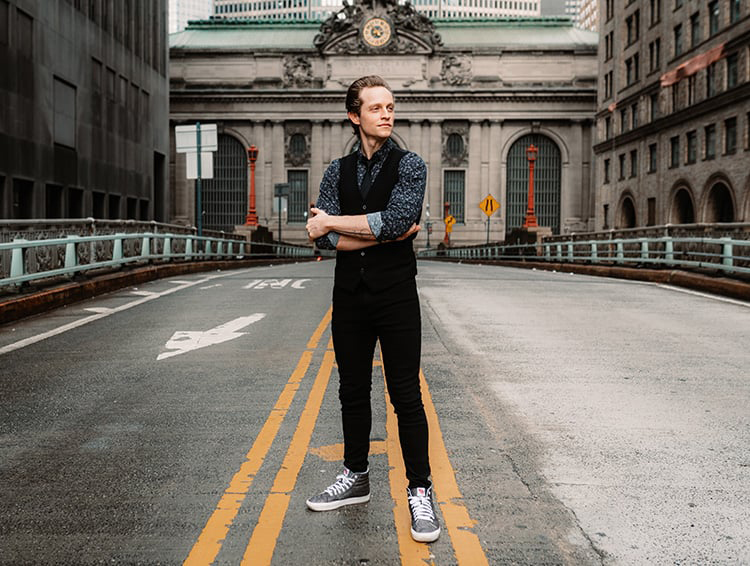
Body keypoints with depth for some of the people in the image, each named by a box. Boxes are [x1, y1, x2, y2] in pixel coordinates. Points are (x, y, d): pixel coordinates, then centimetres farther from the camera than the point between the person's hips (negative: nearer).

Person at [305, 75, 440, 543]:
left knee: (406, 395, 0)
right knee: (353, 392, 14)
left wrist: (333, 221, -12)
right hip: (349, 295, 4)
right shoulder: (338, 172, 8)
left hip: (396, 295, -4)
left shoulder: (410, 166, -2)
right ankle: (356, 478, 29)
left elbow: (395, 220, -20)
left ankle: (420, 491, 10)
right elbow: (324, 238, -5)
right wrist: (385, 233, -14)